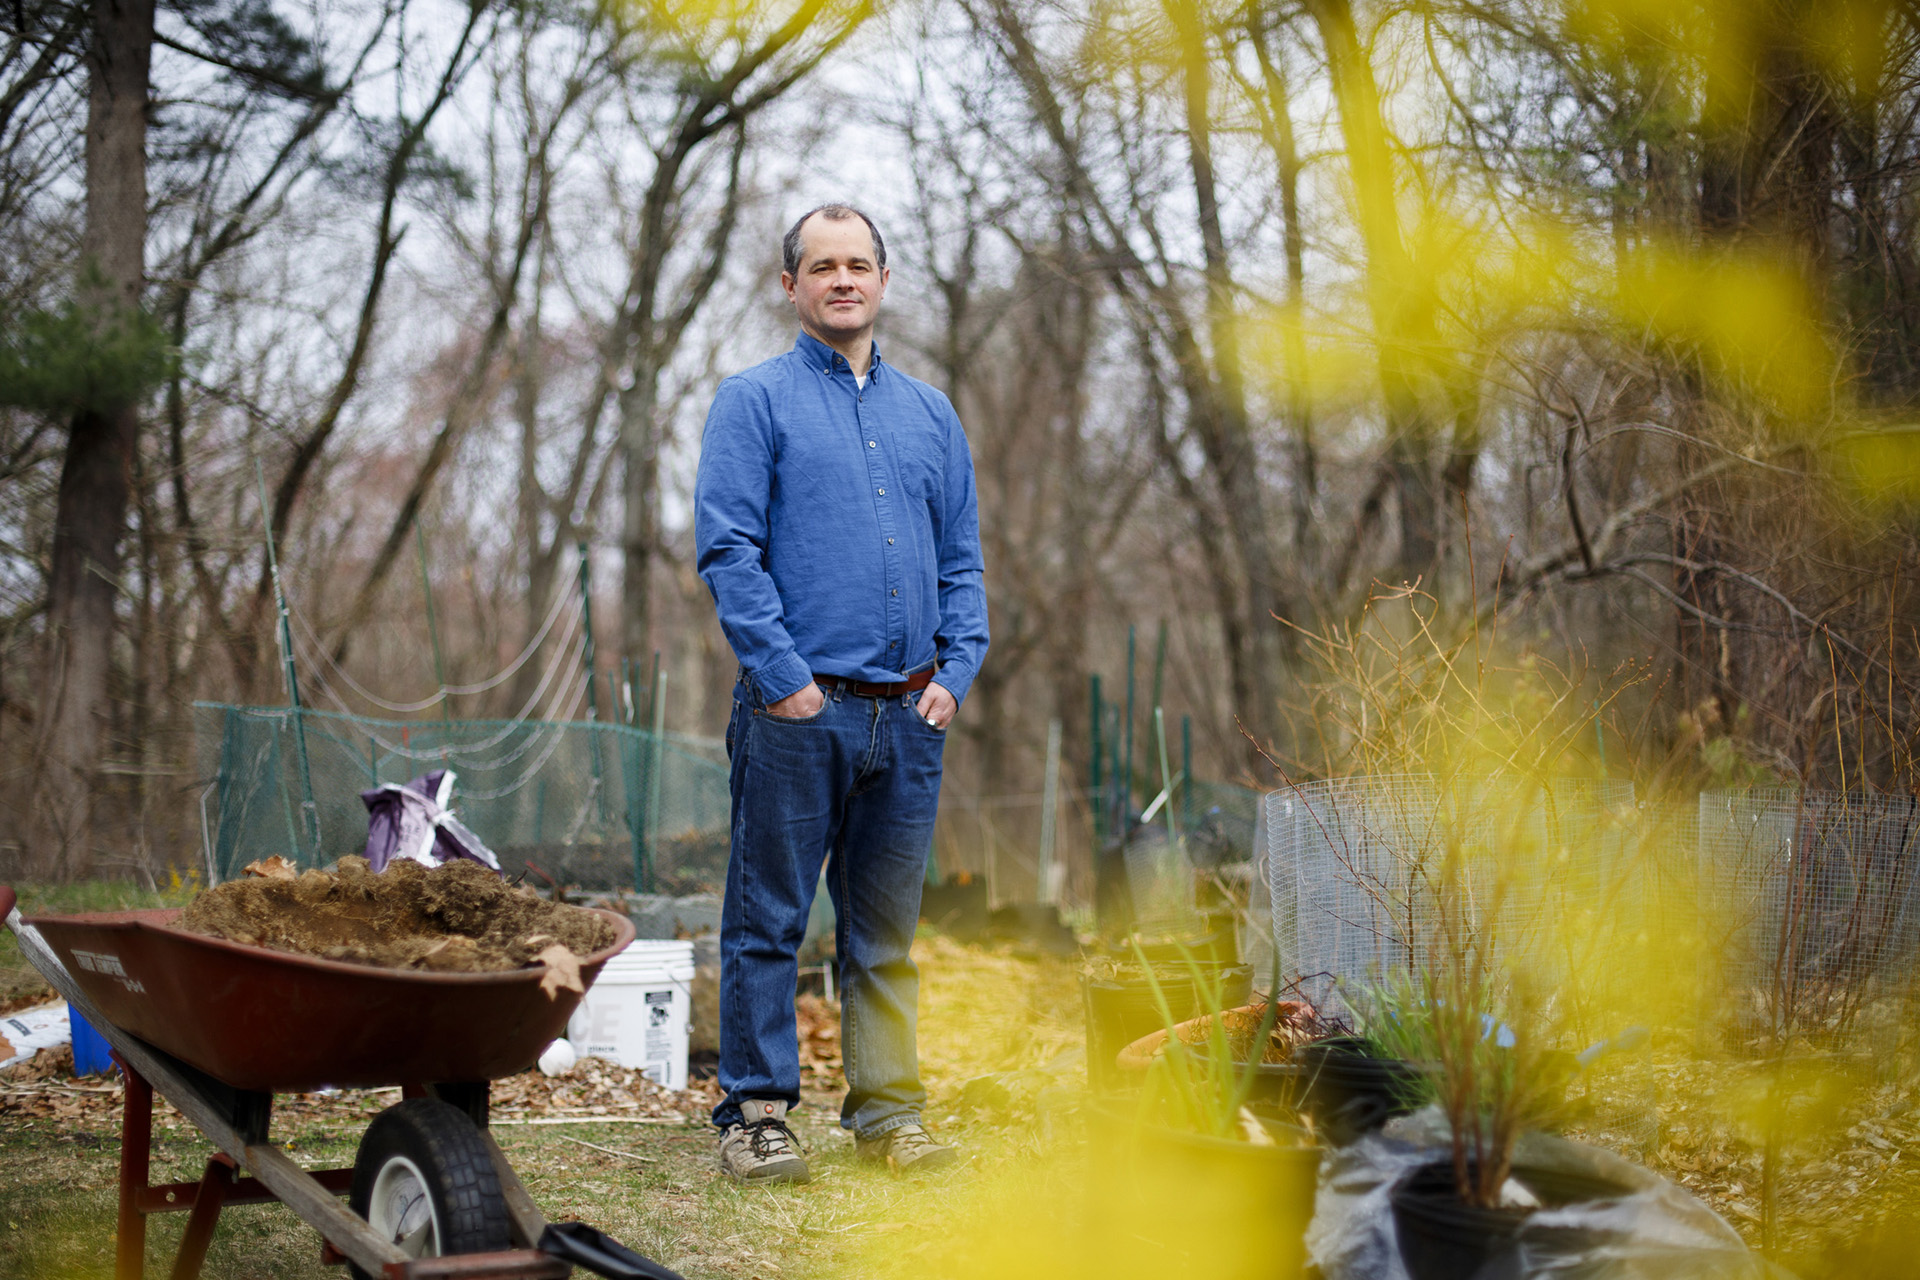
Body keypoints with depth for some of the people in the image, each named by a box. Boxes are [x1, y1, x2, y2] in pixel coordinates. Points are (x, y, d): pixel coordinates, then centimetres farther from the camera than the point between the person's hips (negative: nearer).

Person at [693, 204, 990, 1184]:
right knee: (769, 919, 0)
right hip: (797, 709, -4)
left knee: (887, 928, 9)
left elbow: (962, 562, 17)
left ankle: (887, 1109, 16)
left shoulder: (930, 414, 16)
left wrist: (954, 674, 3)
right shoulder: (755, 401, 2)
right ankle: (756, 1113, 7)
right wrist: (784, 679, -13)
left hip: (909, 714, 4)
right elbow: (727, 550, -7)